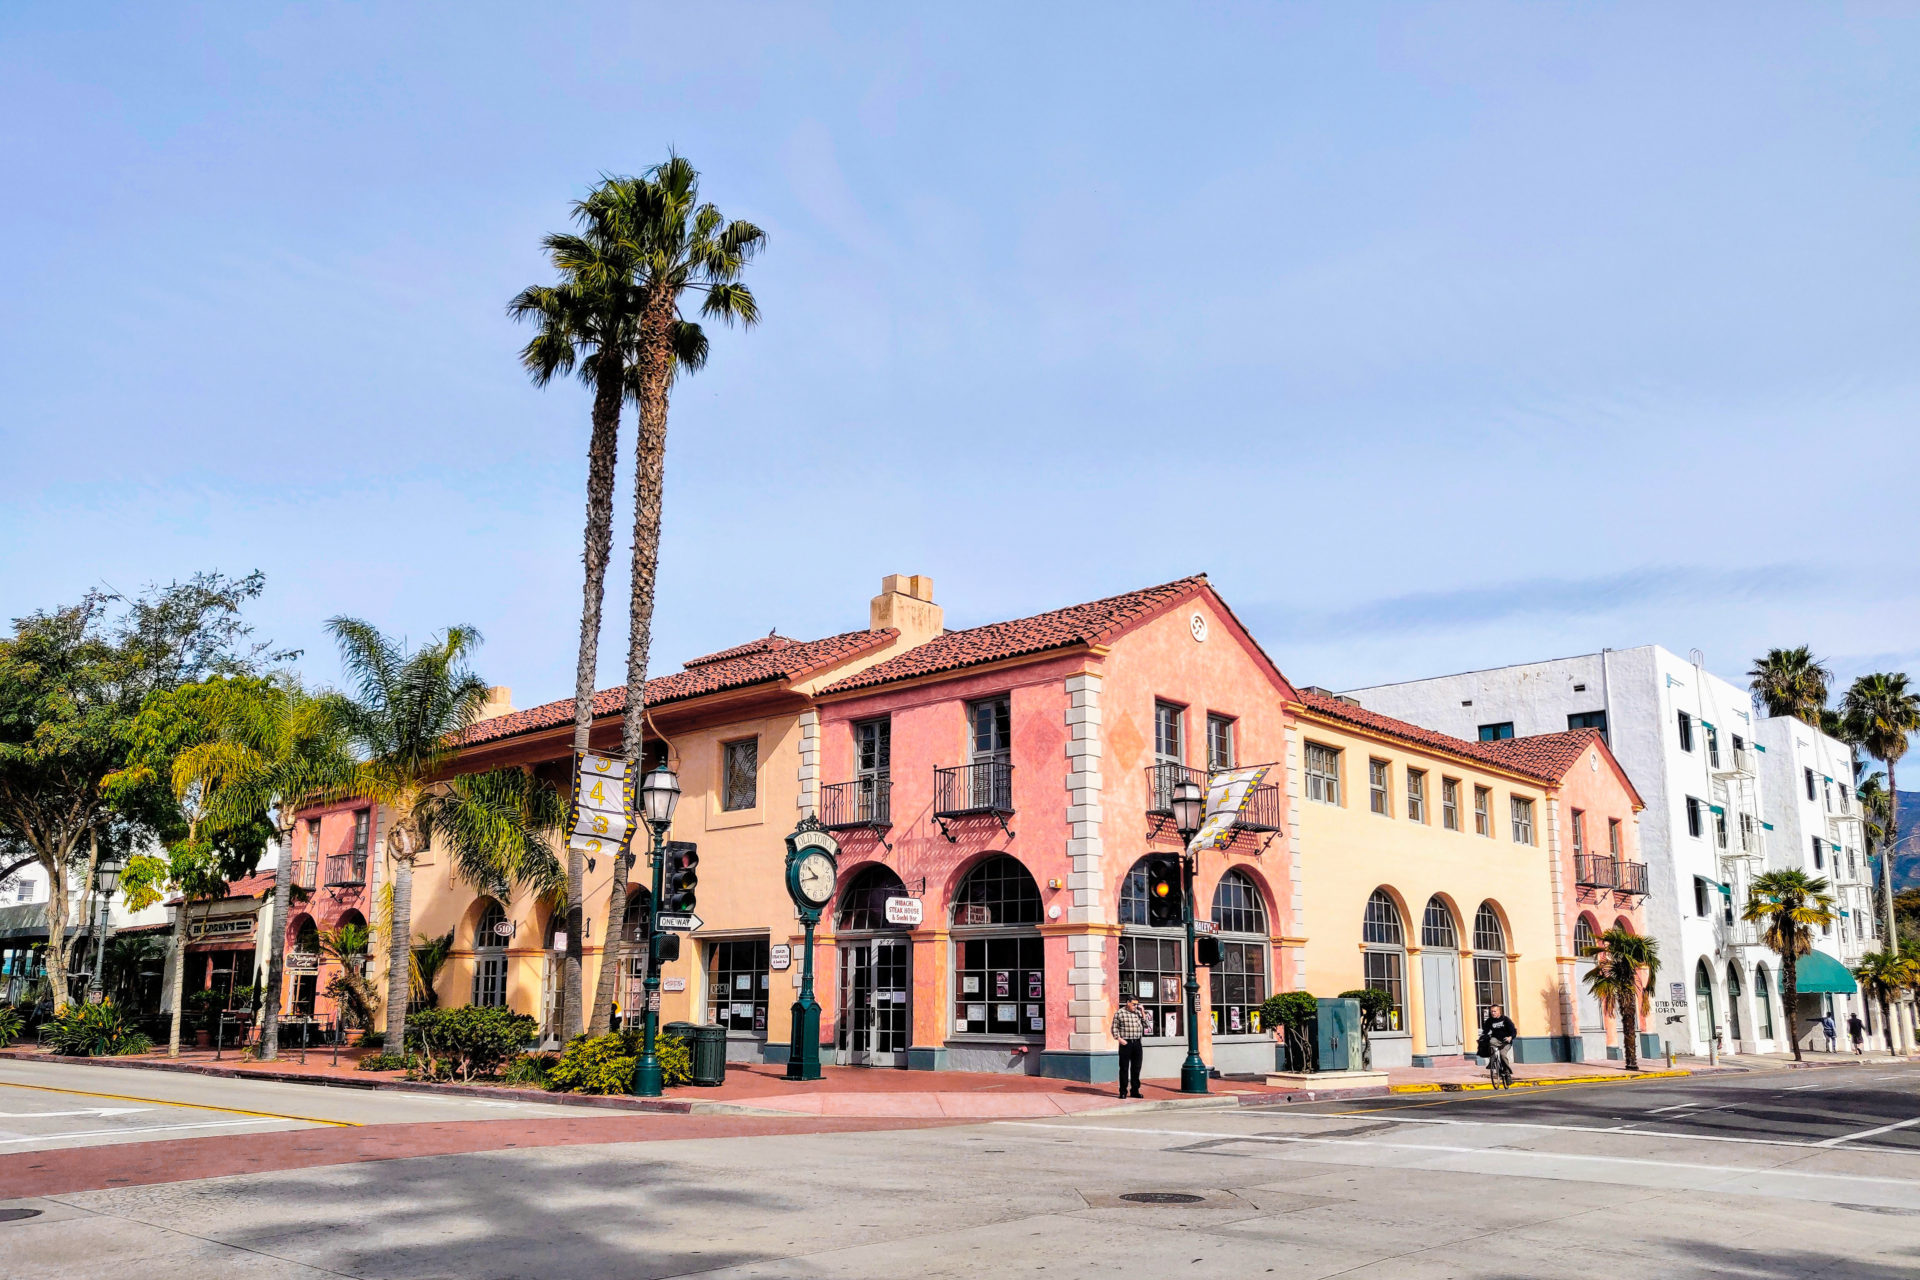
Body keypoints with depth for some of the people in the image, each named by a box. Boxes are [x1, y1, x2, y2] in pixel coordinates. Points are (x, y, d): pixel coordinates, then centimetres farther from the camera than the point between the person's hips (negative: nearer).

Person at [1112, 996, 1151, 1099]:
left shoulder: (1138, 1013, 11)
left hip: (1137, 1043, 4)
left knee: (1136, 1068, 8)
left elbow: (1146, 1025, 6)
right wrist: (1119, 1039, -10)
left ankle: (1135, 1090, 17)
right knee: (1124, 1068, 1)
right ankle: (1123, 1092, 8)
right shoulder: (1120, 1013, -1)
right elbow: (1114, 1028, 0)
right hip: (1125, 1043, -4)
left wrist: (1142, 1012, 0)